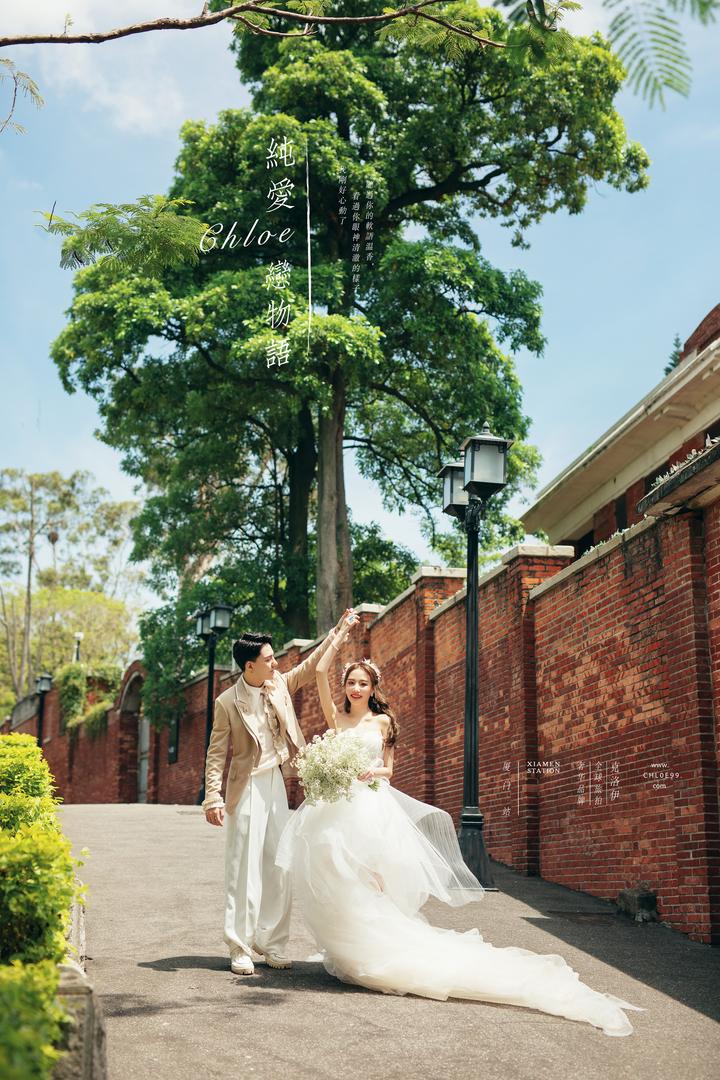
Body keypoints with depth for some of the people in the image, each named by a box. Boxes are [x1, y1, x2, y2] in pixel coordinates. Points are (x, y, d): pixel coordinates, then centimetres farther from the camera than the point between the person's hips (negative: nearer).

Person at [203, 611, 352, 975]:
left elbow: (310, 666, 15)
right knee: (244, 867, -3)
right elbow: (216, 753, -8)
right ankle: (240, 948, 4)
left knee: (278, 866, 7)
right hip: (247, 788, -6)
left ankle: (271, 942, 16)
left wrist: (337, 631, 10)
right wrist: (213, 798, -14)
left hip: (276, 783, 6)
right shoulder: (227, 702, -11)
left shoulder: (279, 684, 3)